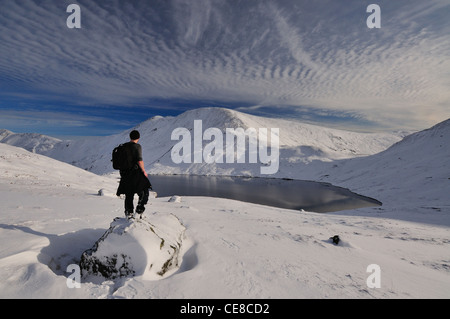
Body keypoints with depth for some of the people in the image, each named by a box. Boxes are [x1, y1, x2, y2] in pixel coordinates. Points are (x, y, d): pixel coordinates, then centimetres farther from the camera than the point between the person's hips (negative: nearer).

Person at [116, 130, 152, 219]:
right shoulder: (137, 146, -11)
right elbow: (139, 160, -18)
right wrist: (144, 171, -7)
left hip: (125, 173, 6)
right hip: (135, 173, -6)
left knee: (128, 194, 16)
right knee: (144, 192, 8)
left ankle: (128, 213, 20)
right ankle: (139, 211, 1)